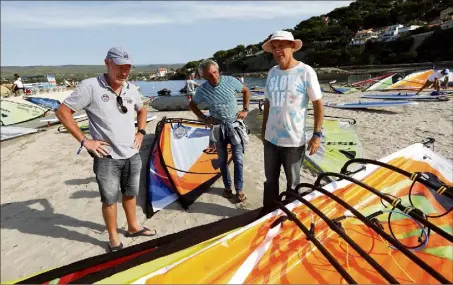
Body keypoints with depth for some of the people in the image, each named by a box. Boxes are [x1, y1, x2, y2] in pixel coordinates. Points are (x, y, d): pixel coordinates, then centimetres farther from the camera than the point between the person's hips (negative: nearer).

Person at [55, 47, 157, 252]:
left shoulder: (131, 89, 4)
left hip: (132, 155, 6)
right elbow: (63, 112, -10)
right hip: (106, 158, -5)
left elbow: (142, 110, 23)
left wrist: (141, 132, 10)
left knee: (130, 194, 21)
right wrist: (84, 141, -13)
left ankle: (133, 227, 41)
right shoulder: (90, 86, -13)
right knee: (110, 199, 9)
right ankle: (113, 238, 29)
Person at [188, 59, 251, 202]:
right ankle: (227, 186, 29)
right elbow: (192, 105, 8)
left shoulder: (230, 81, -12)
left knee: (238, 160, 2)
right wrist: (204, 119, -1)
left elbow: (246, 91, 6)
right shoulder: (202, 90, -11)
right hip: (218, 128, 1)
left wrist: (245, 110, -1)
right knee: (223, 160, 11)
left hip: (234, 125, 0)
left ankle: (239, 189, 16)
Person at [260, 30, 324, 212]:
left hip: (294, 141, -5)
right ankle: (268, 213, 37)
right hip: (271, 138, 5)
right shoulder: (272, 72, 6)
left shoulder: (306, 72, -10)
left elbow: (318, 104, -8)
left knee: (292, 183, 13)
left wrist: (317, 134, -12)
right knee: (270, 180, 19)